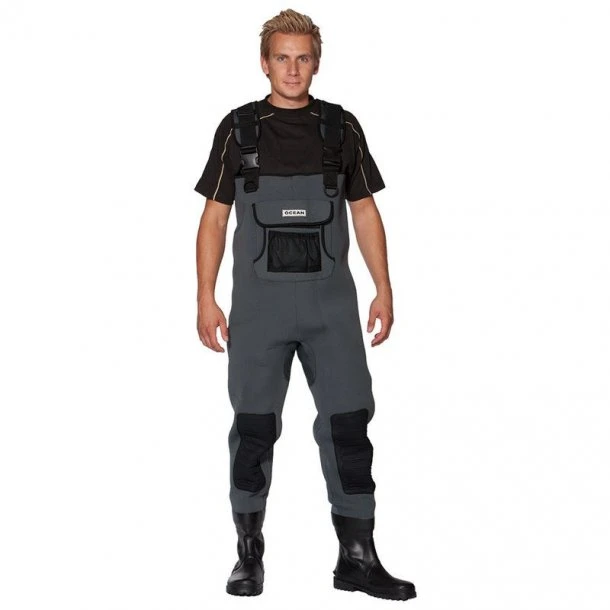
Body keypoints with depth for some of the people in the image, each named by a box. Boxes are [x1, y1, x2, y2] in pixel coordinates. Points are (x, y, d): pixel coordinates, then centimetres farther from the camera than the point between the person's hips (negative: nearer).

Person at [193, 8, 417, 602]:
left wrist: (384, 290, 2)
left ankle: (357, 557, 8)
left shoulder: (341, 127, 7)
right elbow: (214, 217, 5)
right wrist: (205, 298, -2)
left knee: (348, 421, -1)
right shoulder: (238, 129, 4)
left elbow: (365, 212, 10)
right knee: (254, 426, 4)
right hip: (259, 297, -1)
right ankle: (249, 554, 17)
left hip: (330, 296, 1)